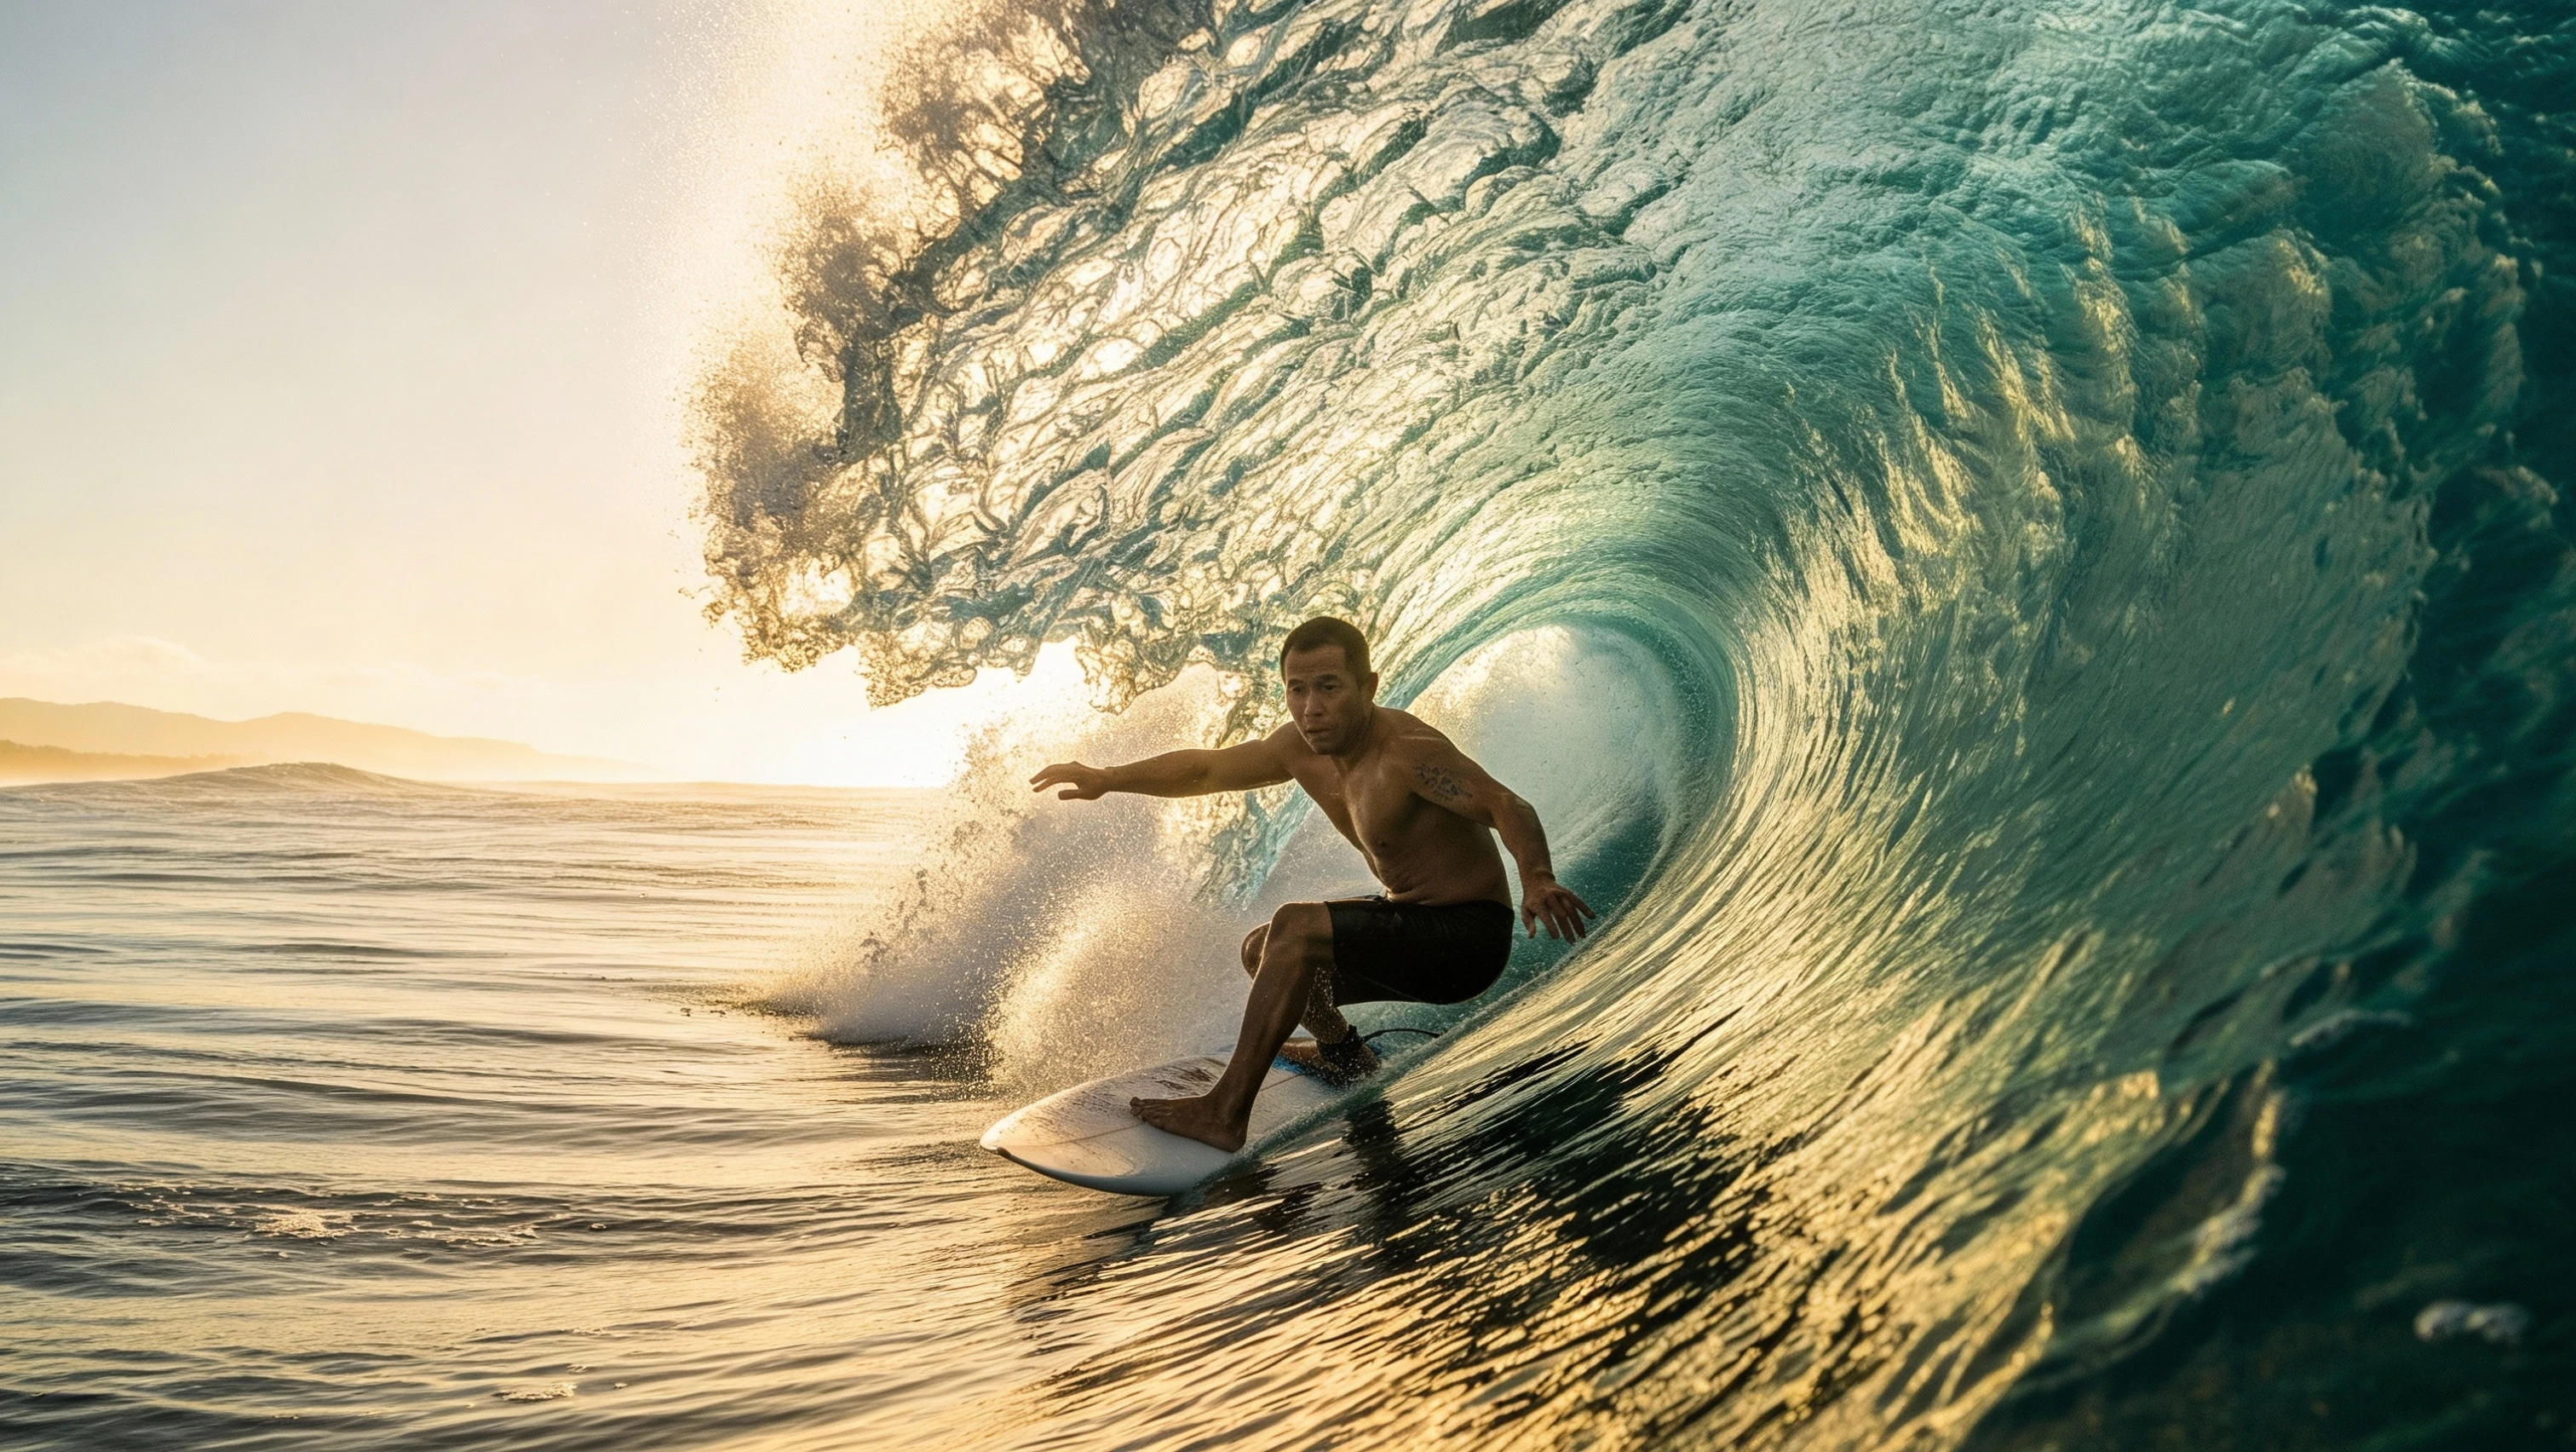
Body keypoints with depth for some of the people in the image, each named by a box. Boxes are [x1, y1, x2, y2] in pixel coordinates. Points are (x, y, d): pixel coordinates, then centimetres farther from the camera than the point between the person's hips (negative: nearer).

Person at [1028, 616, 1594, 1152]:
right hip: (1413, 925, 9)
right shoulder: (1302, 748, -1)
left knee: (1296, 928, -25)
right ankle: (1342, 1052, 39)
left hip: (1470, 938, -9)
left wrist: (1538, 880, -53)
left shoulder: (1406, 749, -25)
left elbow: (1508, 807, -35)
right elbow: (1206, 768, 13)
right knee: (1262, 952, 16)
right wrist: (1108, 779, 9)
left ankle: (1224, 1112, -20)